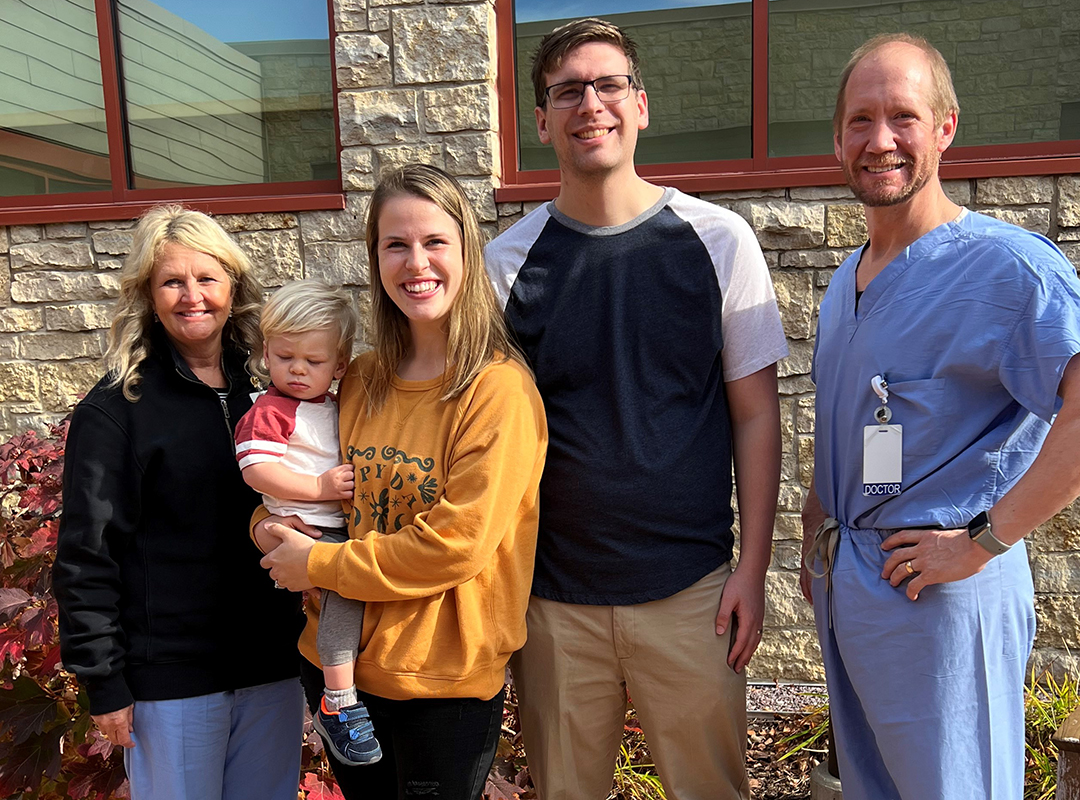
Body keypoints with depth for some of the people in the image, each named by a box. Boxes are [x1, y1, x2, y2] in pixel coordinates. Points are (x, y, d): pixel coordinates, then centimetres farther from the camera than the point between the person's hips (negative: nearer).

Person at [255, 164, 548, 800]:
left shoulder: (499, 389, -16)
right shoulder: (363, 381, 3)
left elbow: (457, 543, -21)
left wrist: (318, 565, -13)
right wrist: (272, 524, -7)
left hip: (445, 681, -5)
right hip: (339, 665, 6)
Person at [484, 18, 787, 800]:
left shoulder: (718, 240, -3)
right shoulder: (508, 261, -1)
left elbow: (755, 414, 0)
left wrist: (752, 568, -3)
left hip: (692, 587, 0)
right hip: (553, 595, 1)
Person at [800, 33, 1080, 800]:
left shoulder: (1007, 263, -16)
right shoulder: (848, 278, 10)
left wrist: (983, 541, -25)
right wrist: (816, 542, 14)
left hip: (937, 590, -7)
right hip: (842, 581, 8)